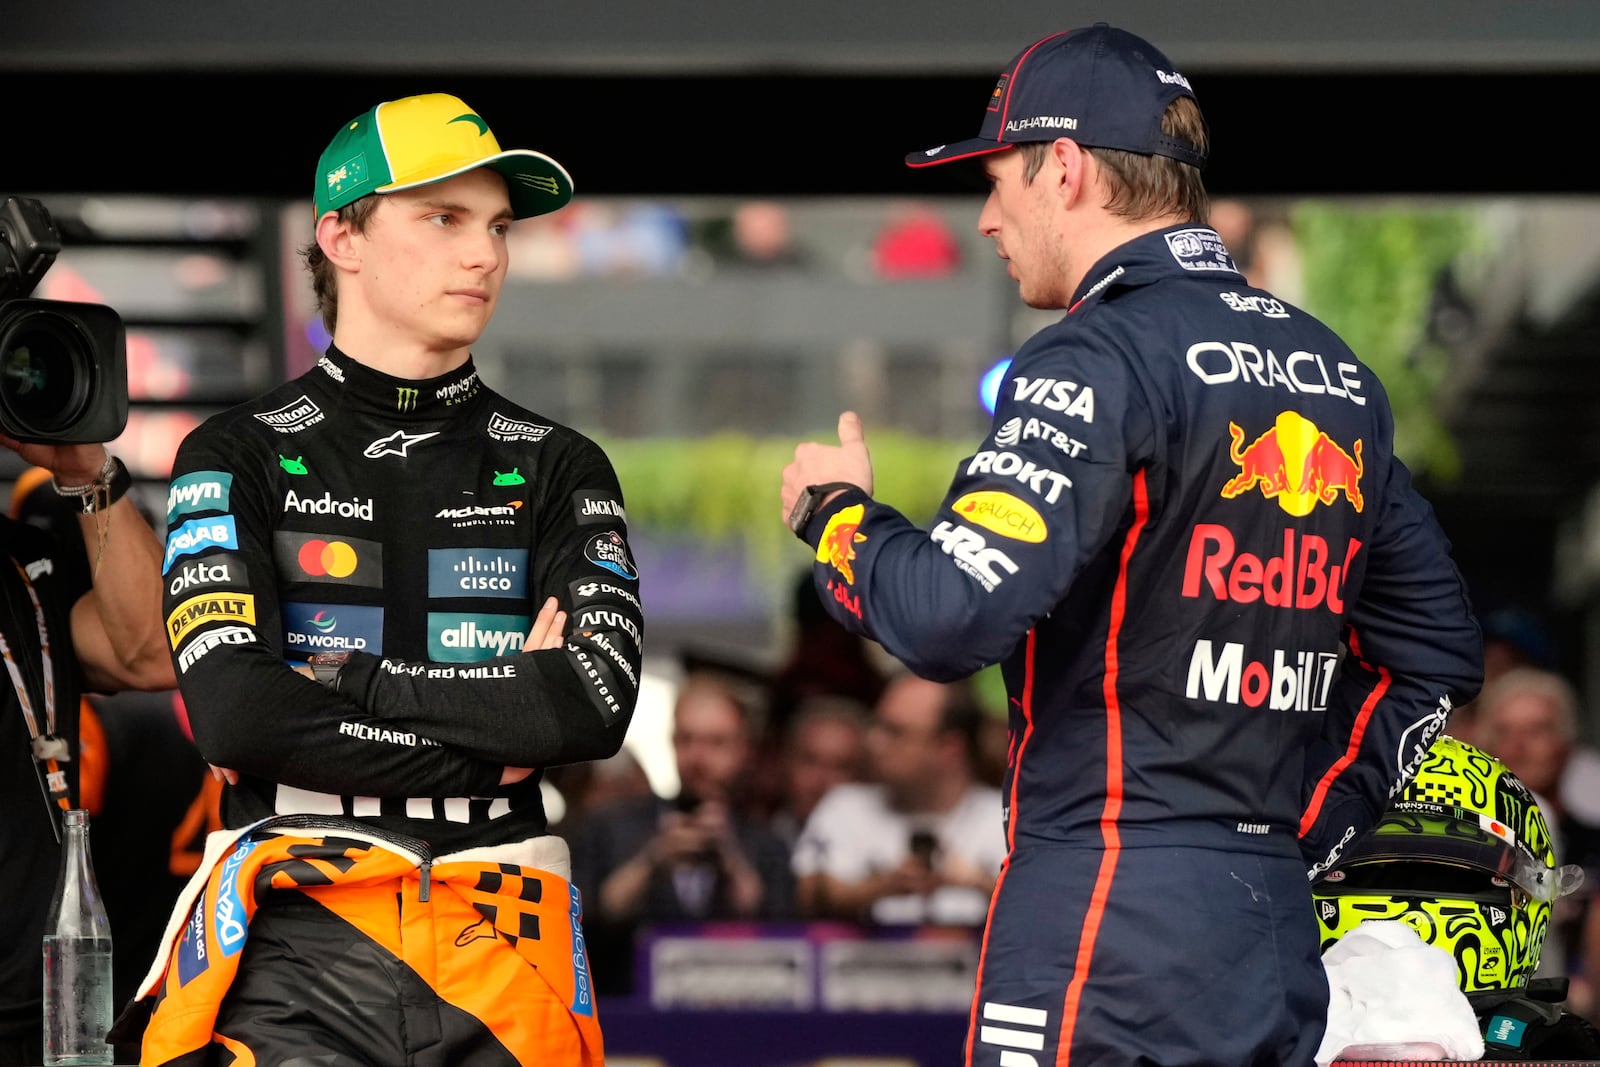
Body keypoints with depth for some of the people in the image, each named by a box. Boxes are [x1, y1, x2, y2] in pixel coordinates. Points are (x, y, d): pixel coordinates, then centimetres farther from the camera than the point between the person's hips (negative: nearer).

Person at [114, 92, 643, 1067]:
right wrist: (492, 746, -7)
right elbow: (233, 714, -9)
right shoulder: (239, 458, 7)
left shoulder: (557, 468, 13)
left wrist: (340, 687, -7)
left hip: (496, 950, 2)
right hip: (299, 944, -2)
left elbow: (598, 704, -4)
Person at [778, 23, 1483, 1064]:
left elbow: (952, 617, -20)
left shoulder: (1101, 360, -10)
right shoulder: (1339, 374, 15)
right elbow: (1438, 655, 20)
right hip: (1278, 931, 8)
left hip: (1105, 914, -8)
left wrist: (835, 511, 0)